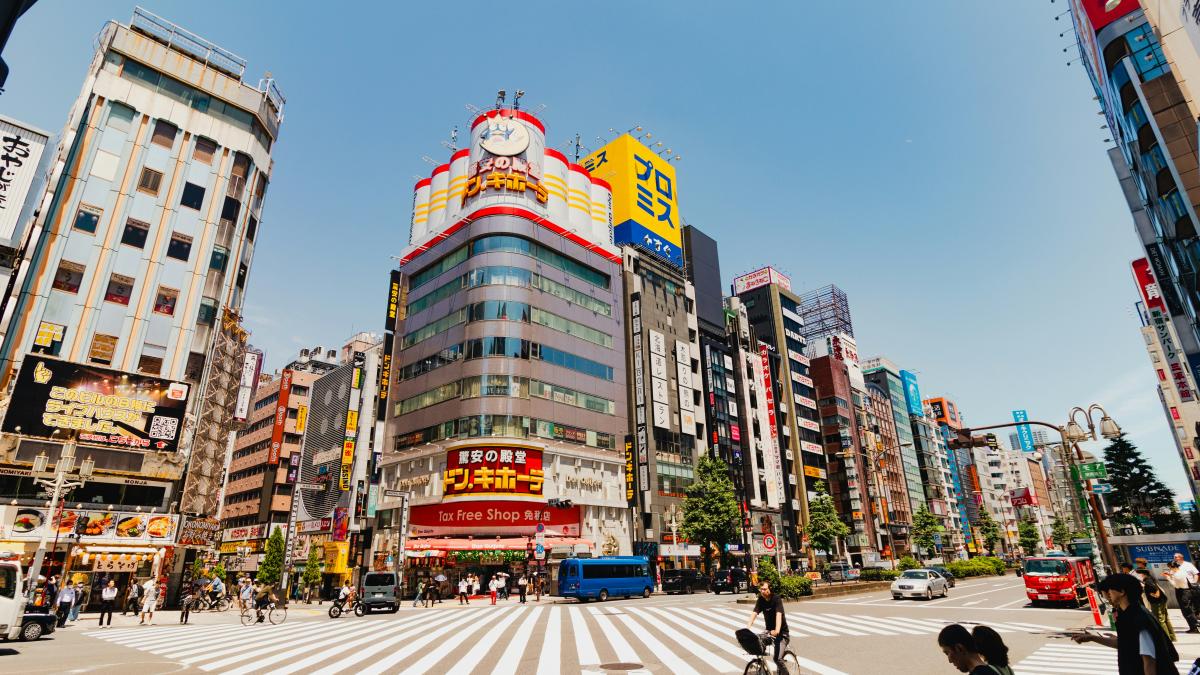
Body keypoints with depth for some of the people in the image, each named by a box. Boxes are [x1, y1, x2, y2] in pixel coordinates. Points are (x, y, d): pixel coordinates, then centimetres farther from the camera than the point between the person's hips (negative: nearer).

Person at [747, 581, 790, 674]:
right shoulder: (761, 600, -5)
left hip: (781, 632, -5)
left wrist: (777, 631, -48)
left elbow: (778, 615, -34)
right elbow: (754, 613, -16)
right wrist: (748, 627, -32)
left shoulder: (777, 599, -20)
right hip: (769, 630, 5)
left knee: (777, 658, -17)